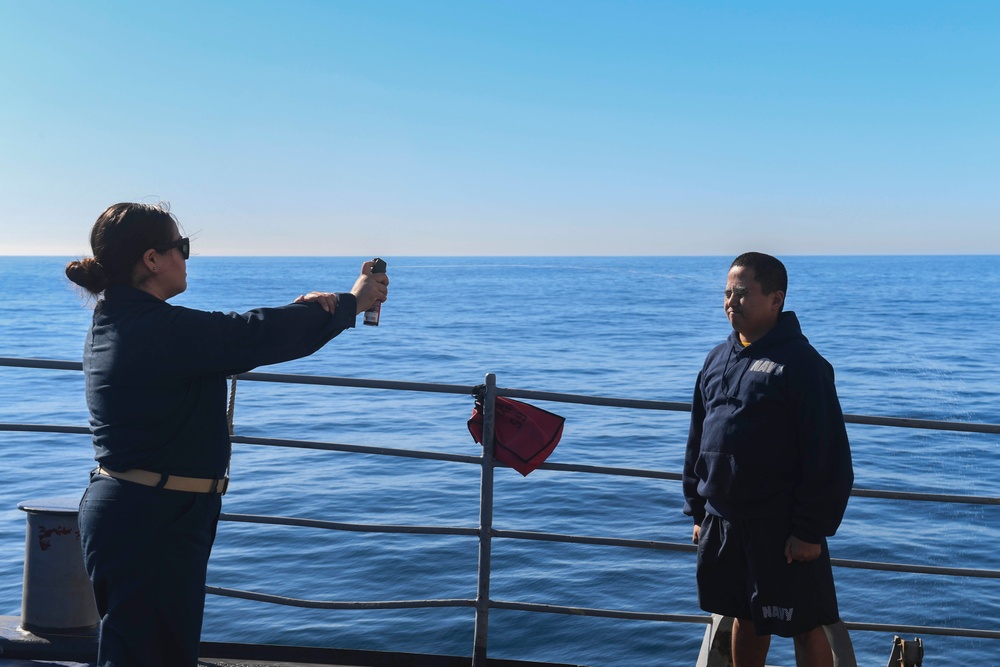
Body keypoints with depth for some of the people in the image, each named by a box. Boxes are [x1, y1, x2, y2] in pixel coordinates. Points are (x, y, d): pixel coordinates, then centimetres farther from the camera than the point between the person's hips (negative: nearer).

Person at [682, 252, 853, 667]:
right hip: (723, 522, 7)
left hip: (780, 527, -6)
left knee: (805, 627, 6)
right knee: (745, 619, 19)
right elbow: (698, 442, 15)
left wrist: (812, 530, -16)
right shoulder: (717, 360, 9)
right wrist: (698, 511, 14)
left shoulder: (801, 364, -13)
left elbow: (829, 457, -15)